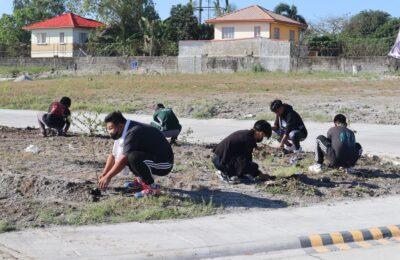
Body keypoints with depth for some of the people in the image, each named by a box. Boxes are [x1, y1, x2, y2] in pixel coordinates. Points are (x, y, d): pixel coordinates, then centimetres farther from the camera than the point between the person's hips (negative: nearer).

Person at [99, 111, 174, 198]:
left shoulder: (133, 132, -24)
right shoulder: (127, 131, 4)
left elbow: (122, 161, -25)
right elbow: (114, 155, 12)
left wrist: (107, 177, -15)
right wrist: (103, 175, 10)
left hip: (164, 165, -10)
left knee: (133, 157, -33)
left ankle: (152, 188, -18)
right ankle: (141, 180, 16)